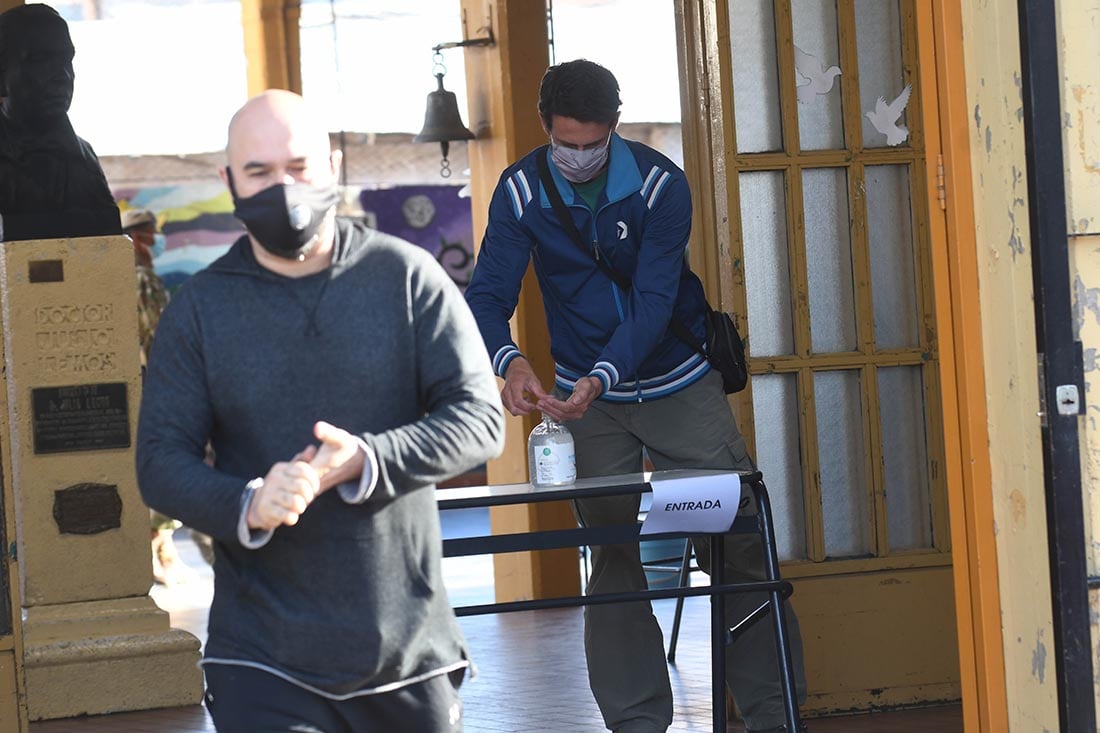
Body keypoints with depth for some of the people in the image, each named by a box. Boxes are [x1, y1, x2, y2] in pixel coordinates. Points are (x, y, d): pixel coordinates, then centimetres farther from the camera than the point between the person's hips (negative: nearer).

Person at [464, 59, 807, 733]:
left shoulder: (660, 184, -15)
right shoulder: (522, 190, -9)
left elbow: (653, 301, -21)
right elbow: (488, 296, -13)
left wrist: (599, 378, -36)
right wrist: (511, 361, -35)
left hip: (678, 385, -1)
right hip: (589, 396, 2)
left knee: (737, 549, -3)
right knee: (614, 562, 2)